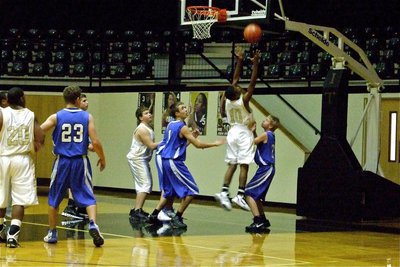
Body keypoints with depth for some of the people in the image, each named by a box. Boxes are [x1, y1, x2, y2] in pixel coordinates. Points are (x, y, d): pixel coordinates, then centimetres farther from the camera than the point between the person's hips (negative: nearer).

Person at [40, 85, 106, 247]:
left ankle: (52, 233, 20)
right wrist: (102, 158, 9)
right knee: (87, 197, 4)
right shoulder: (87, 117, -1)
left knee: (54, 199, 14)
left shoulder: (56, 117, -1)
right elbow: (95, 142, -6)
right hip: (80, 161, -1)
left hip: (62, 161, 1)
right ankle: (93, 224, -20)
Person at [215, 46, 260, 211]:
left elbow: (236, 78, 6)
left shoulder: (227, 100, -3)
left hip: (232, 132, 6)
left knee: (232, 164, 7)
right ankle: (240, 195, -13)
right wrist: (255, 63, -17)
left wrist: (239, 61, 9)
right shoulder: (243, 100, -18)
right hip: (244, 133, -6)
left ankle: (224, 192, -4)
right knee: (244, 165, -6)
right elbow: (252, 82, -19)